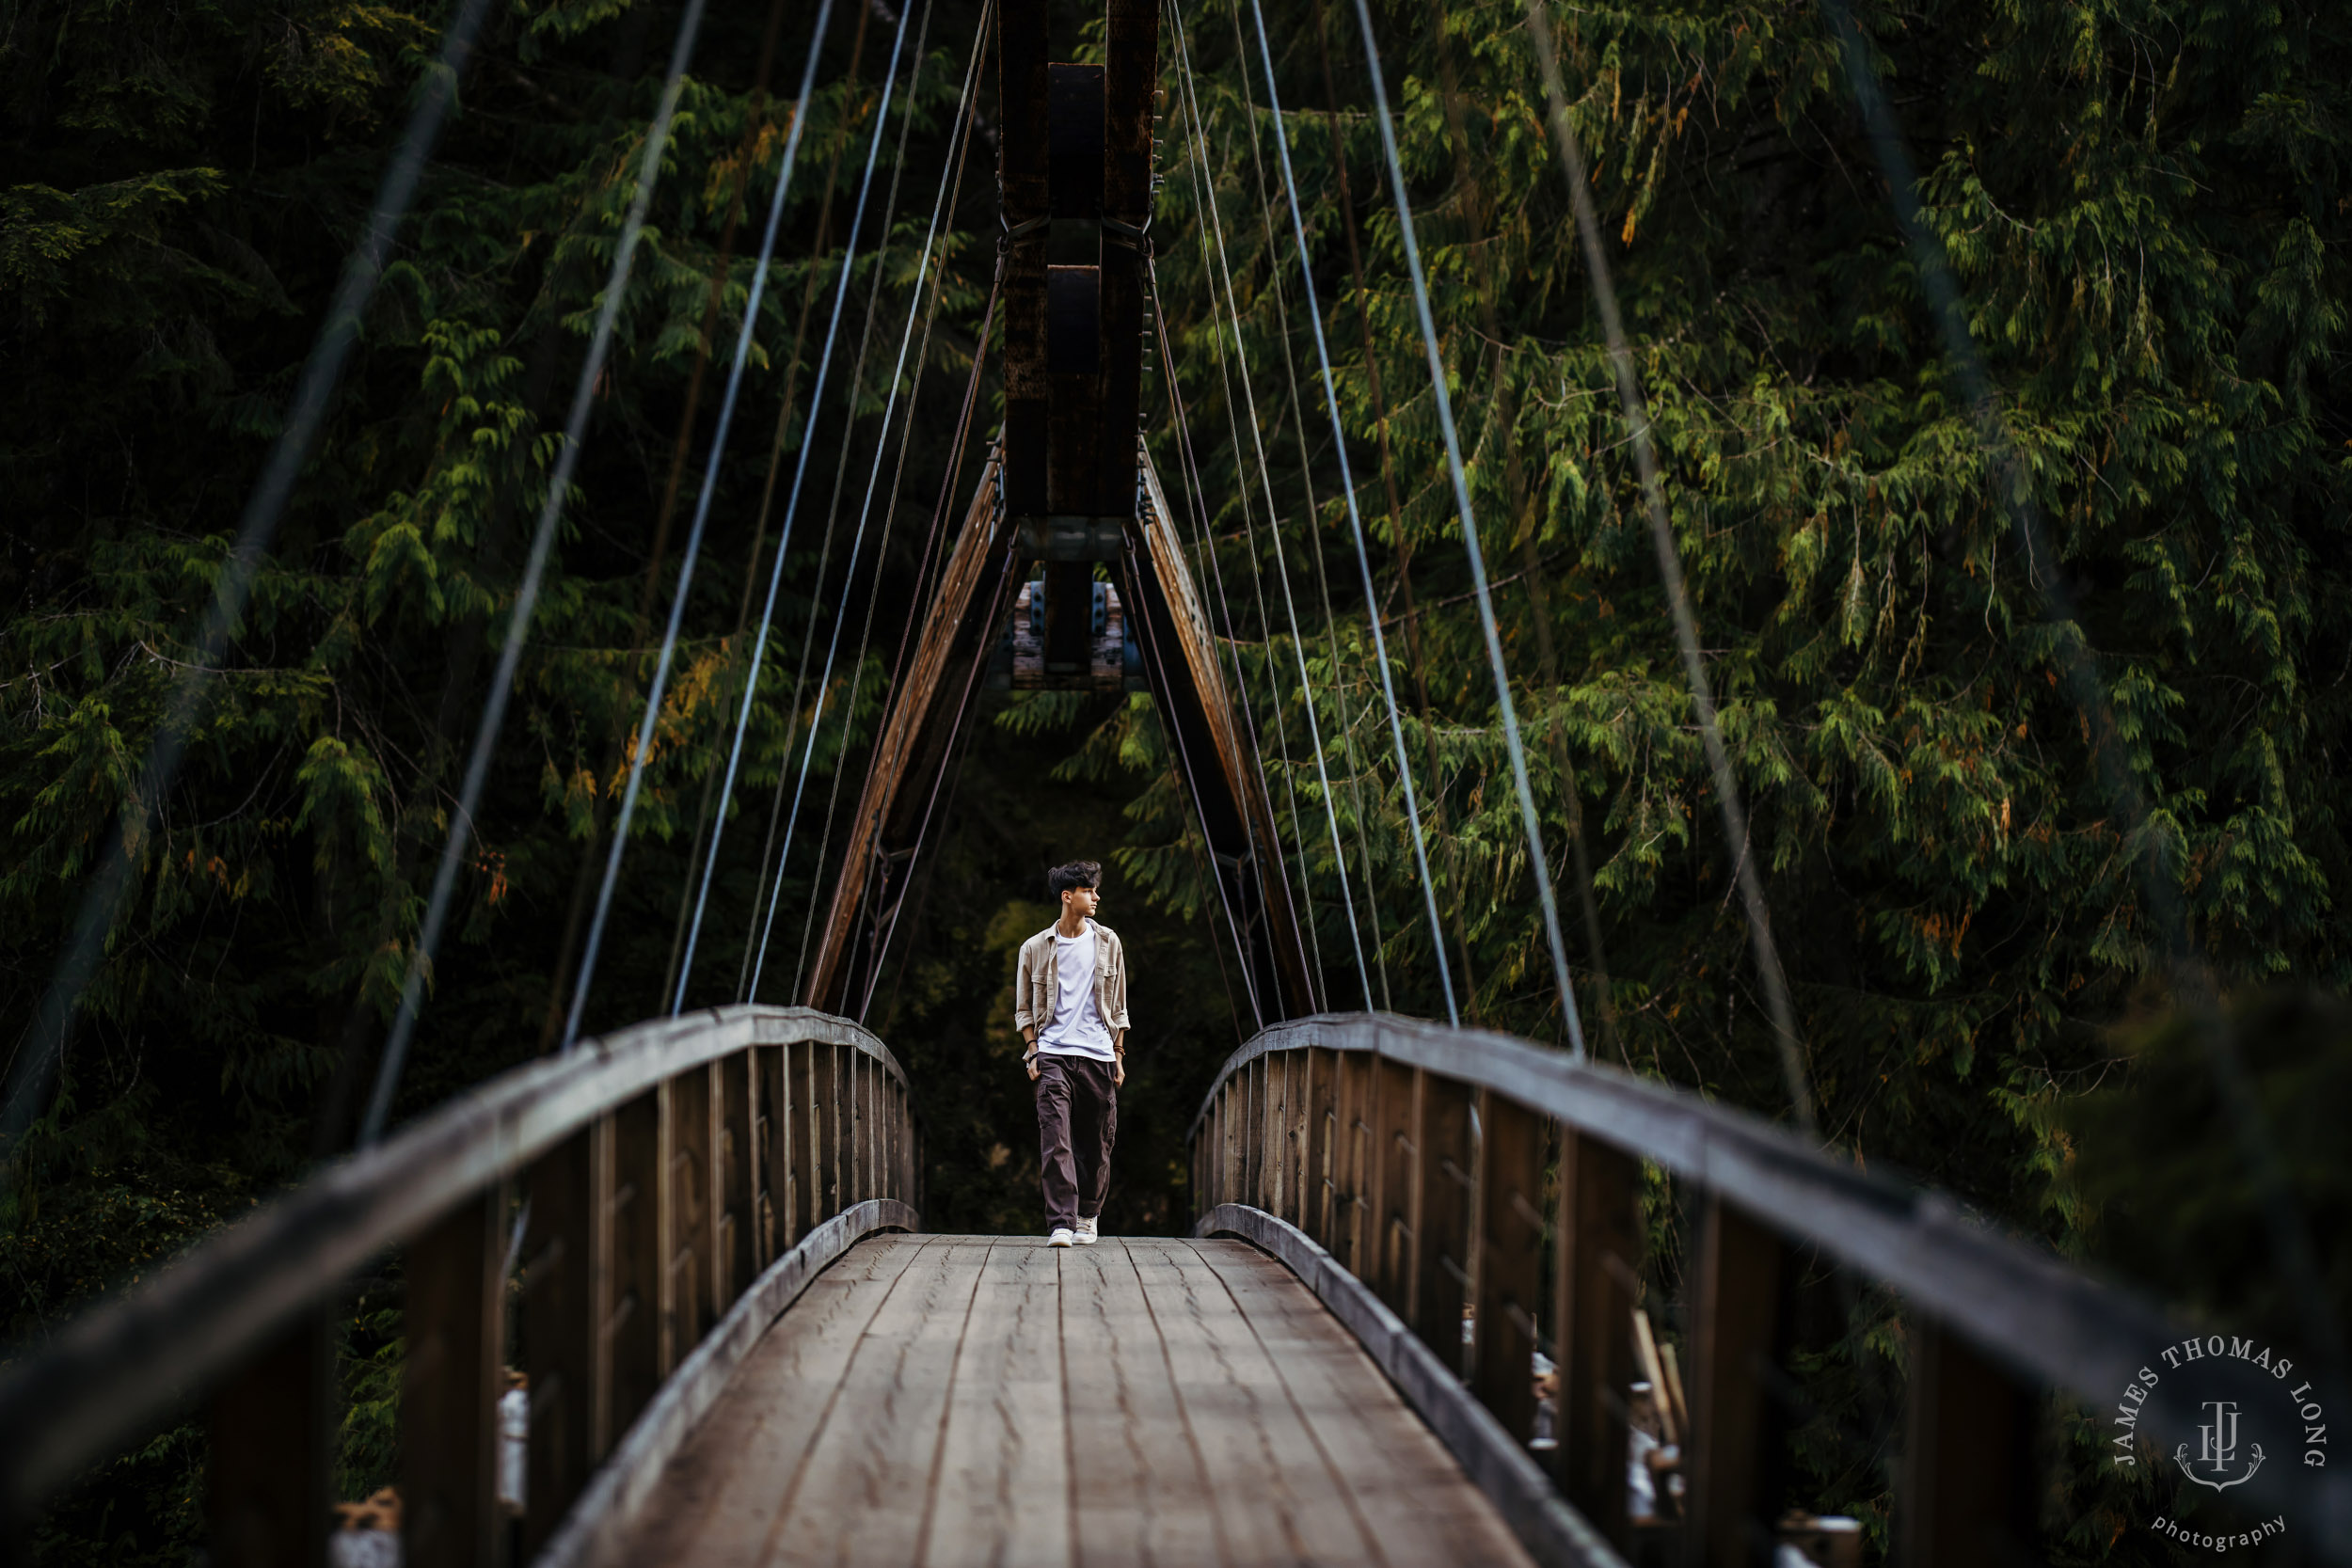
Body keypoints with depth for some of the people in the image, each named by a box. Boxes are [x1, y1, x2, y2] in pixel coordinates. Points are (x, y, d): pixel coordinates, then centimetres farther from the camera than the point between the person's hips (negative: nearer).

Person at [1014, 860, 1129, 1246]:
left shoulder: (1107, 942, 9)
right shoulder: (1035, 948, 5)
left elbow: (1118, 1005, 15)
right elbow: (1024, 1007, 12)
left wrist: (1119, 1055, 11)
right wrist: (1033, 1052, 0)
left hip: (1098, 1055, 2)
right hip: (1053, 1054, -2)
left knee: (1096, 1142, 6)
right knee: (1055, 1140, -14)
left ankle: (1088, 1215, 25)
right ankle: (1061, 1224, -19)